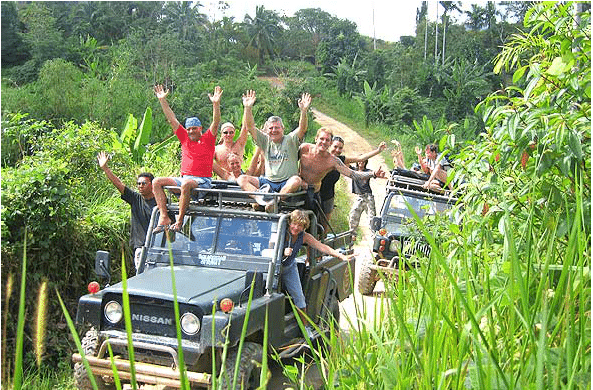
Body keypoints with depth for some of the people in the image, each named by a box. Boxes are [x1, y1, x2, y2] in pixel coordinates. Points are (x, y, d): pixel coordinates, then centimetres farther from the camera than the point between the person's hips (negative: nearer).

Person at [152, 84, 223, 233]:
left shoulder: (208, 139, 5)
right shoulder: (184, 138, 17)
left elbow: (216, 122, -9)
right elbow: (172, 119, 17)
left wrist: (216, 104, -23)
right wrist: (162, 100, 14)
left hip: (203, 180, -6)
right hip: (184, 178, 6)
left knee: (186, 184, -38)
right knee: (157, 182, -11)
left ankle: (179, 221, -30)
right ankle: (164, 217, -22)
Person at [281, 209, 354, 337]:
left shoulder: (304, 237, -9)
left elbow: (322, 247, -13)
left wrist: (342, 256, -22)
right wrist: (283, 253, -43)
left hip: (289, 268, 4)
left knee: (299, 296, -3)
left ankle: (305, 327, 7)